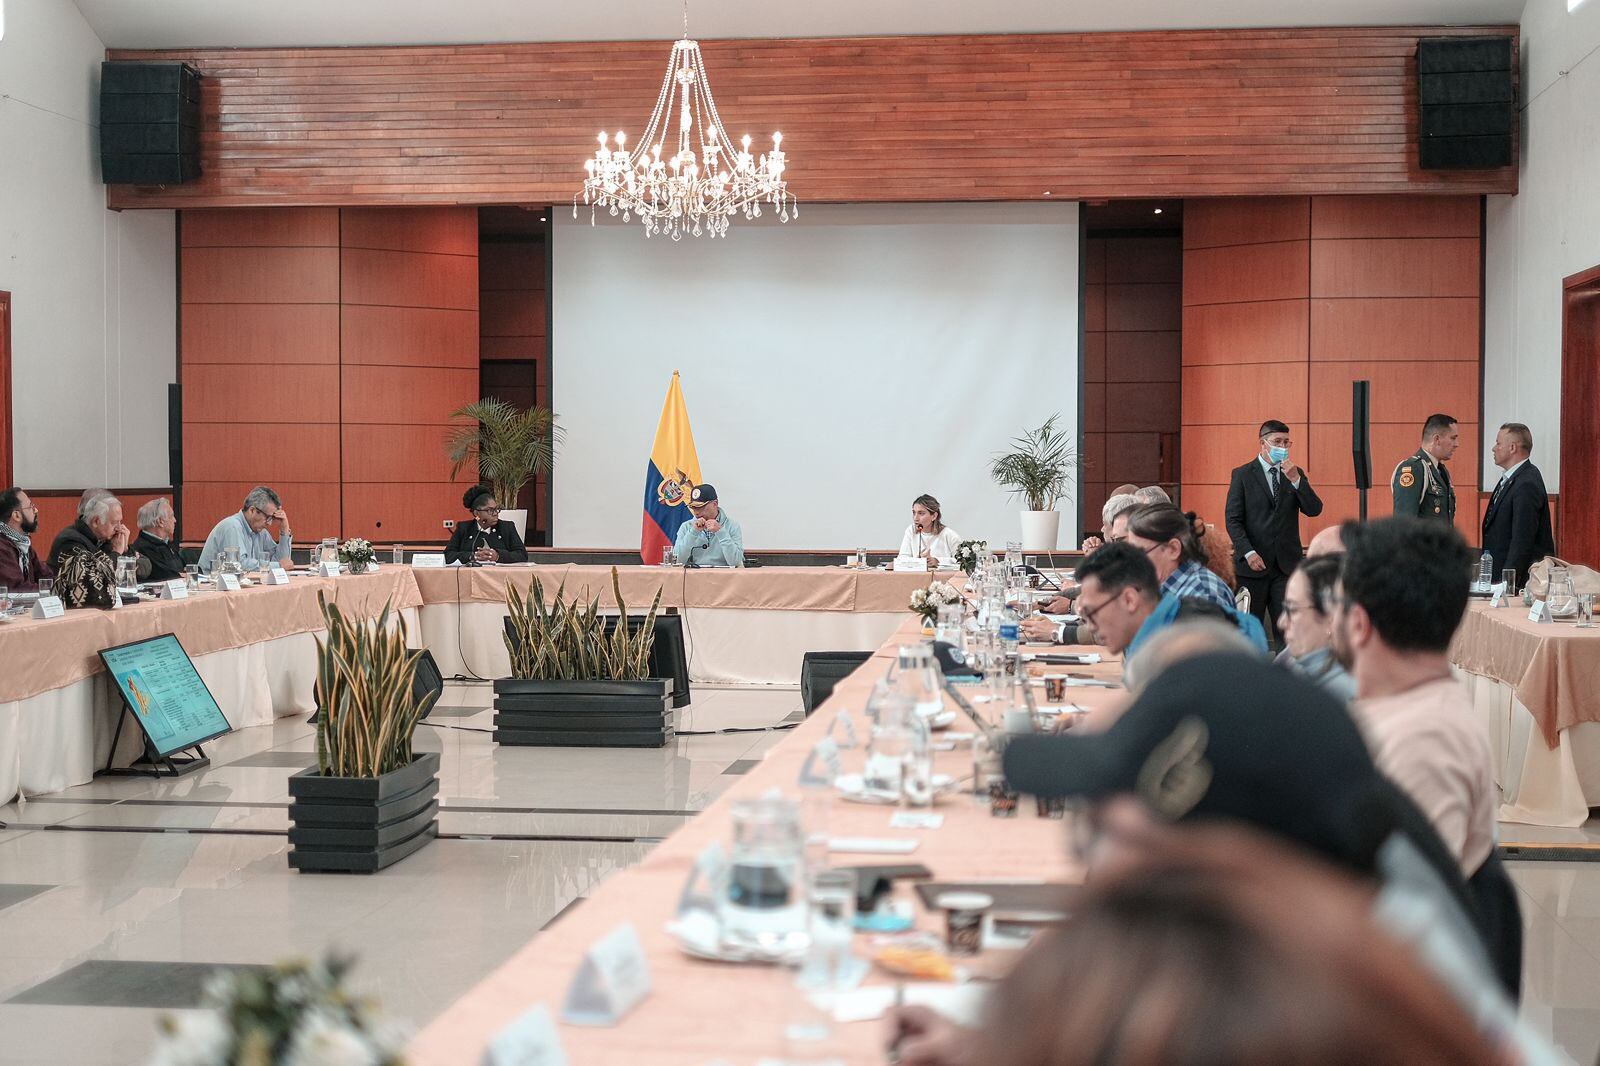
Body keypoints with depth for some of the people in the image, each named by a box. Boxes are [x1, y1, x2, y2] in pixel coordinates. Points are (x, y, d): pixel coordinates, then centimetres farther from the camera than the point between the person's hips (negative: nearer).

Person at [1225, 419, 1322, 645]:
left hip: (1286, 564, 2)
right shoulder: (1242, 475, 2)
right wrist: (1248, 553, -15)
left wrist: (1296, 479, -13)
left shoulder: (1296, 475, 12)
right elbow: (1233, 520, -3)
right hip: (1253, 565, -2)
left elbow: (1314, 510, -1)